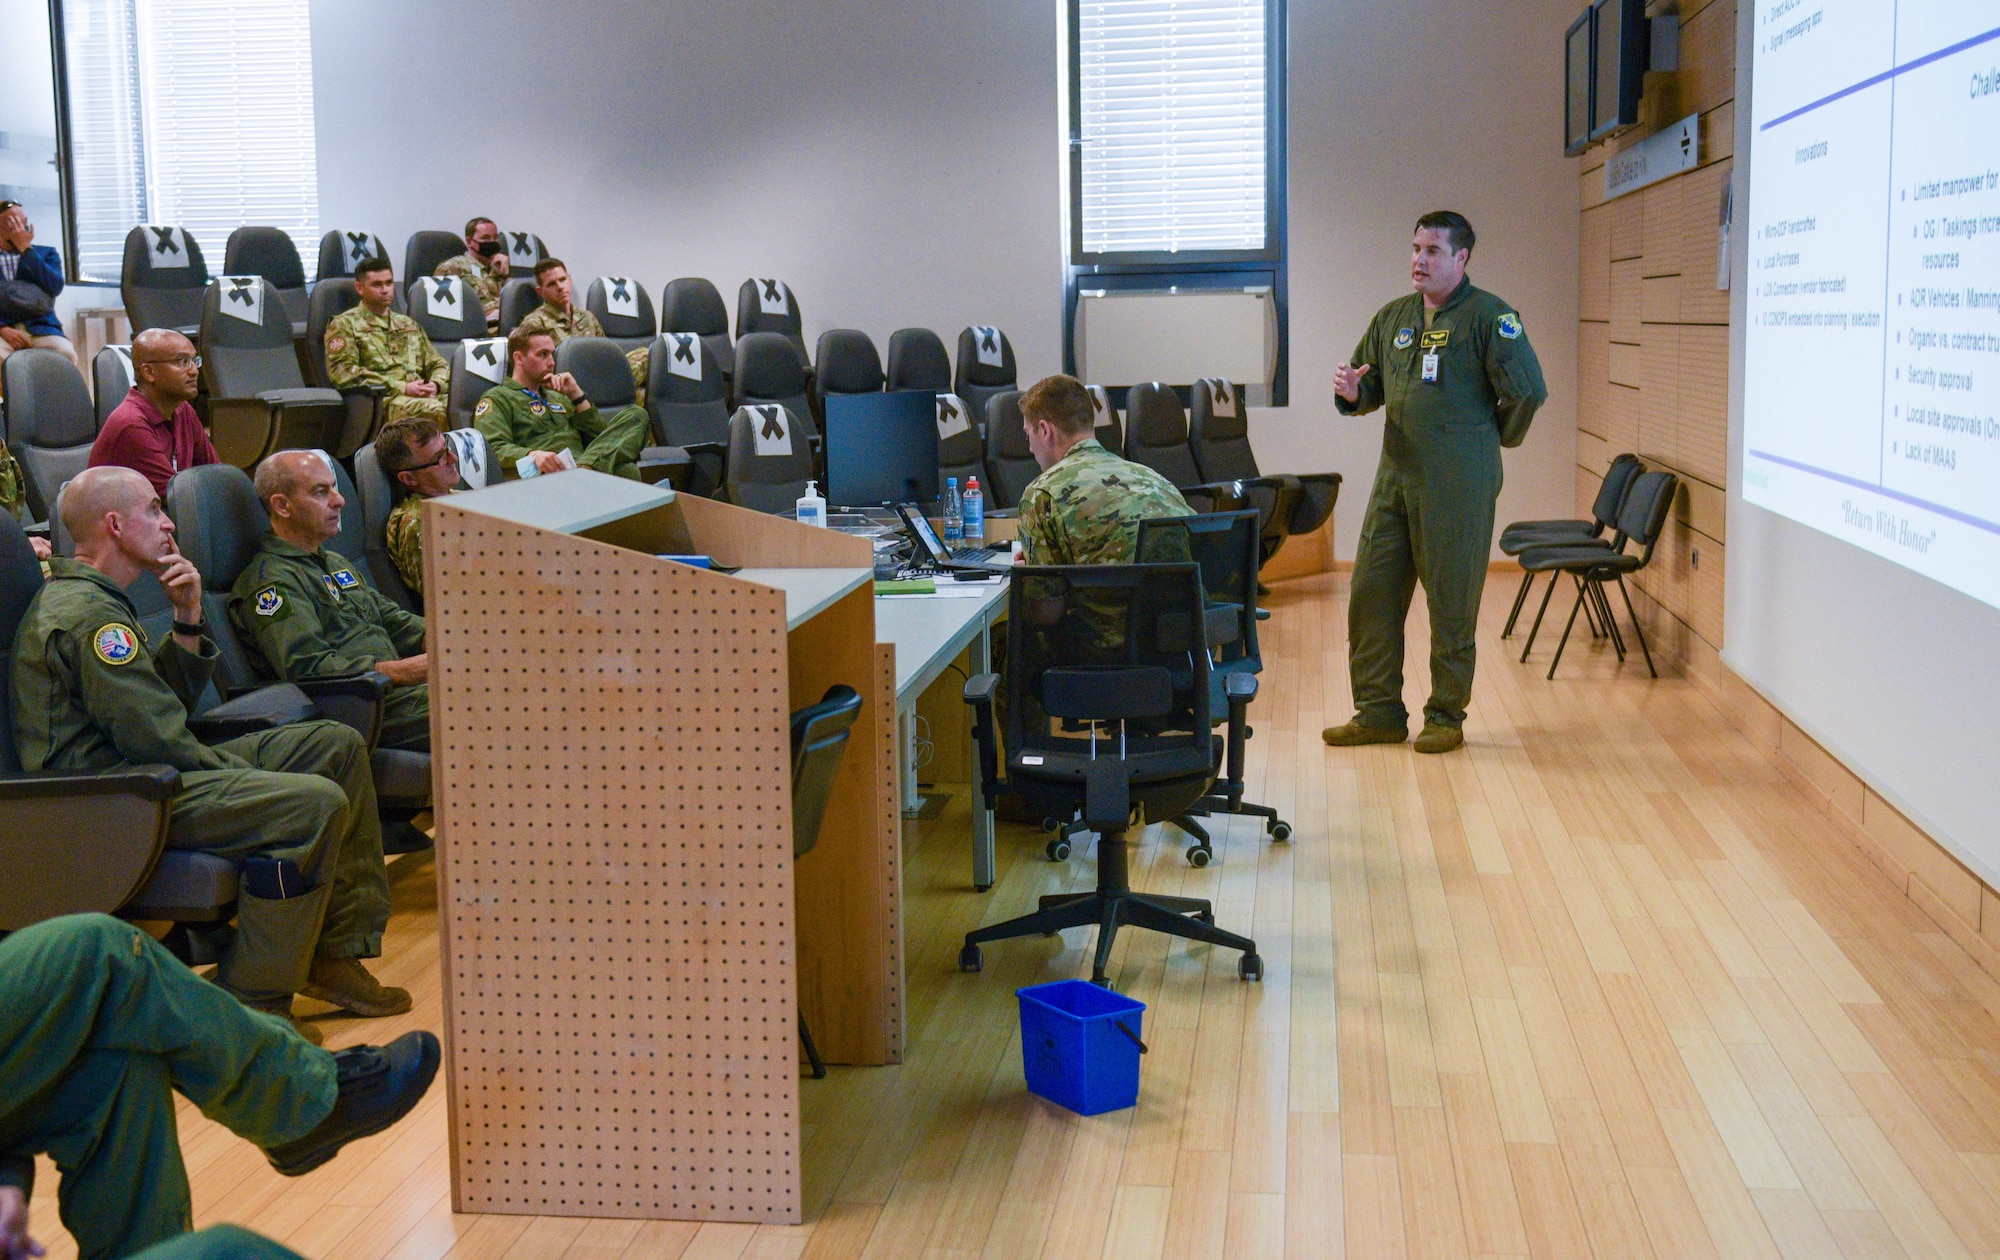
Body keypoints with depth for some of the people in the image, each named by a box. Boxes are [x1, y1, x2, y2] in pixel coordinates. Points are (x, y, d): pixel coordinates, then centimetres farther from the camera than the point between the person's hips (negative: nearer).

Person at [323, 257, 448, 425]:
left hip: (422, 396, 5)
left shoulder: (408, 324, 30)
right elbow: (342, 374, -3)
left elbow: (438, 363, 29)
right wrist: (403, 388, -10)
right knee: (433, 409, -39)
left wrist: (435, 384, 1)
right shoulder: (344, 324, 11)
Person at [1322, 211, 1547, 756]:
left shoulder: (1489, 317, -7)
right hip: (1395, 478, 7)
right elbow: (1372, 389, 20)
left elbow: (1528, 391, -12)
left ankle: (1446, 717, 14)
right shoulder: (1392, 317, 13)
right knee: (1370, 595, 6)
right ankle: (1378, 713, 17)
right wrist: (1352, 392, -2)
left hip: (1458, 486, -6)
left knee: (1451, 604, 2)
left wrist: (1493, 439, 1)